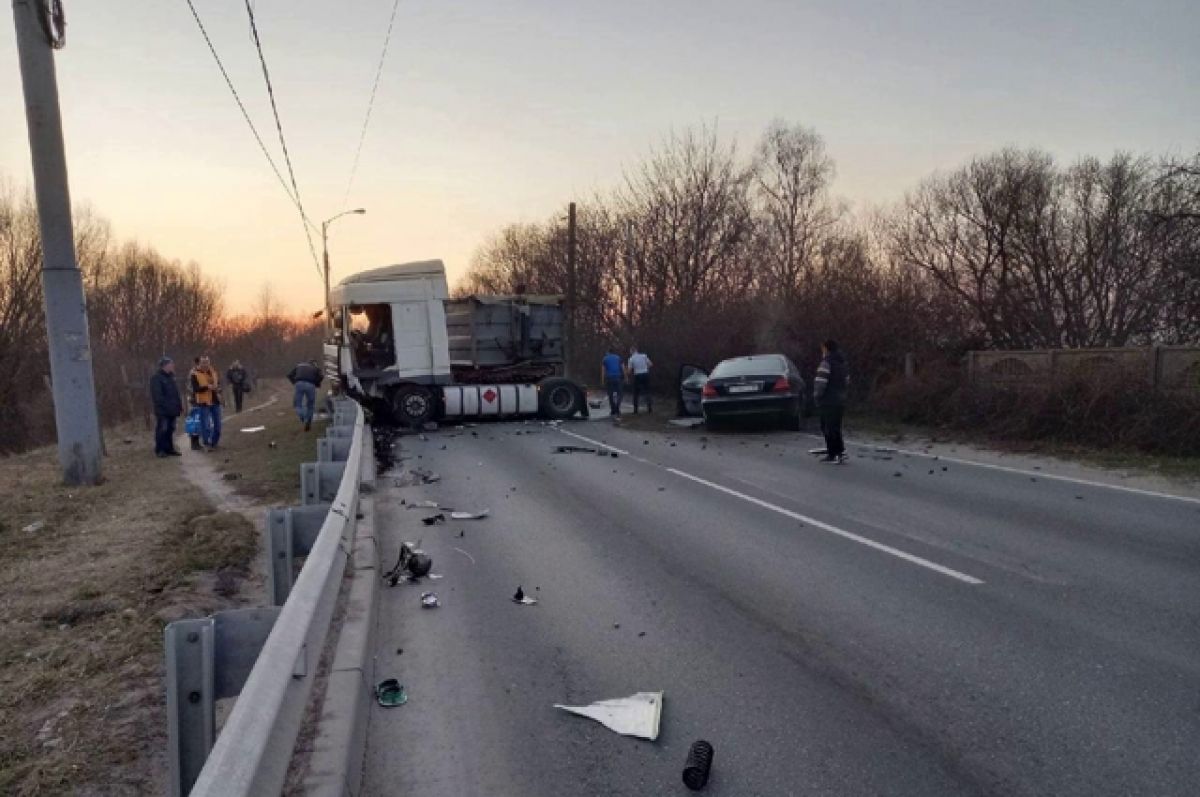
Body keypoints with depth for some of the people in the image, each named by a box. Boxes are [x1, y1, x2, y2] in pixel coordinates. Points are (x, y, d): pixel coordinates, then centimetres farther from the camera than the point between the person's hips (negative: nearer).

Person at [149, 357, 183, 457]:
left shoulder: (170, 377, 18)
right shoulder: (156, 378, -10)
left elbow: (176, 393, 21)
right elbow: (157, 395, -17)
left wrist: (179, 405, 14)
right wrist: (165, 406, -20)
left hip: (172, 410, 8)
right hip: (163, 410, -8)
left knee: (170, 429, 12)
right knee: (162, 430, -5)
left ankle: (169, 449, 18)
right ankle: (160, 450, 1)